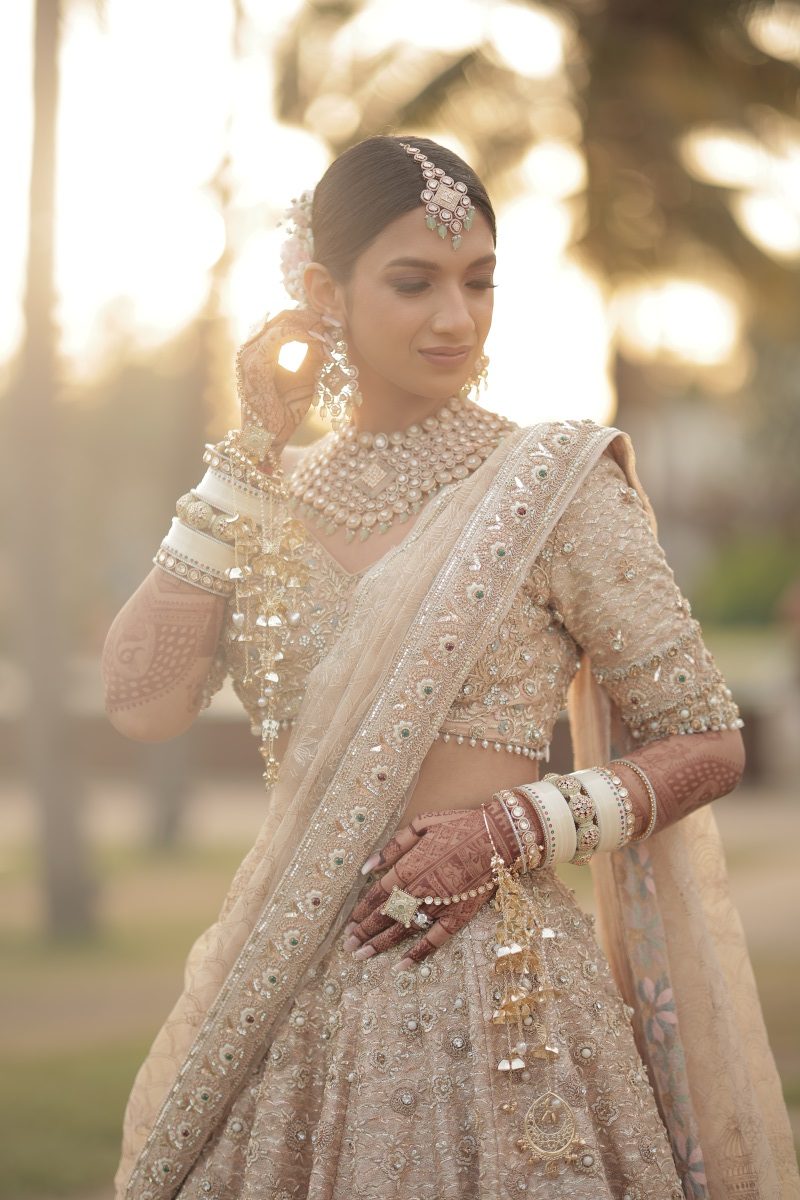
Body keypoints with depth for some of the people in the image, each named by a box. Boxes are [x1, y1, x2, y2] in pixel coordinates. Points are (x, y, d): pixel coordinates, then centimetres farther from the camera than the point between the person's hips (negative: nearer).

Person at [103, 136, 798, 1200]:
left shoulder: (550, 485, -4)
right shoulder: (276, 499, 8)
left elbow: (708, 744, -2)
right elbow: (143, 700, -6)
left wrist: (510, 829, -16)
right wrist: (251, 450, -4)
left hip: (484, 983, -4)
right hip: (286, 993, 4)